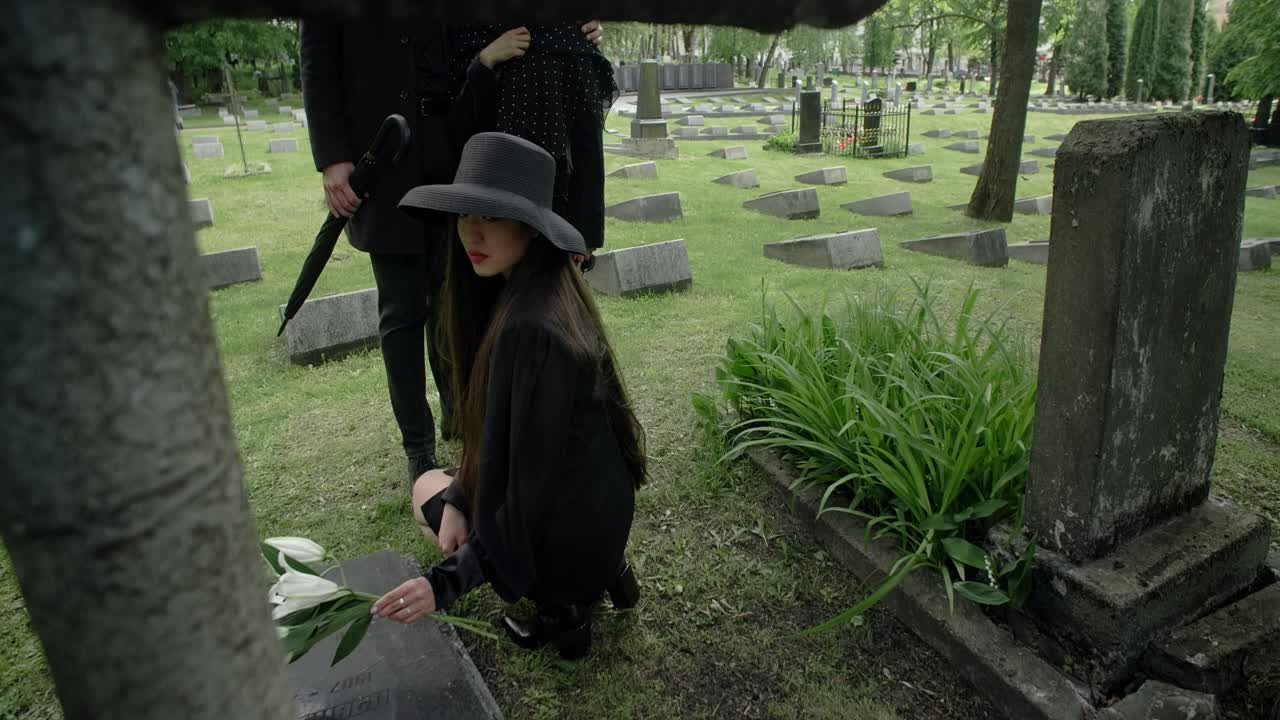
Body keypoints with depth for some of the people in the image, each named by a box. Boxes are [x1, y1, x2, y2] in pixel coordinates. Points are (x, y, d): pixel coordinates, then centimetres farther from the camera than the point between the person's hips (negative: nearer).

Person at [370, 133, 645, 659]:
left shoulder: (531, 329, -32)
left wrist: (447, 581, -26)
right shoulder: (529, 293, -2)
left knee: (428, 488, 17)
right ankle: (600, 575, 14)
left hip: (566, 532, -8)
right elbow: (504, 432, 5)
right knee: (439, 489, 29)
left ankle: (559, 603, 5)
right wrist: (459, 495, -4)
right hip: (603, 511, 8)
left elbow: (535, 486, -28)